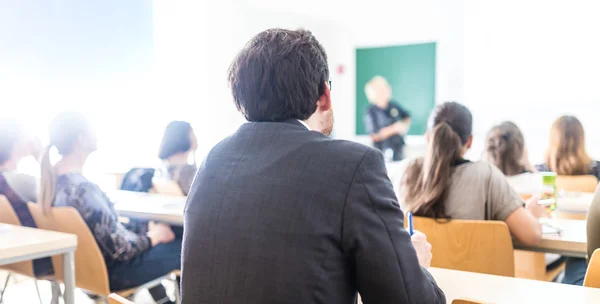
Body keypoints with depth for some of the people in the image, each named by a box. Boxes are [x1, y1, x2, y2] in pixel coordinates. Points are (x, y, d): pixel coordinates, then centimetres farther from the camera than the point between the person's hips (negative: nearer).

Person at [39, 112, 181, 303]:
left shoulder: (52, 177, -3)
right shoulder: (84, 189, -31)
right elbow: (121, 248, -25)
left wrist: (146, 230, 10)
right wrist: (153, 237, -7)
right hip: (105, 271, -9)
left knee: (144, 229, 25)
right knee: (180, 248, 1)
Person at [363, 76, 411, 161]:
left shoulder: (394, 105, 4)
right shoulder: (370, 112, -11)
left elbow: (407, 117, 21)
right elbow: (375, 136, -17)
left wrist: (404, 125, -1)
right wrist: (394, 128, -18)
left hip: (399, 149, 5)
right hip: (384, 153, -5)